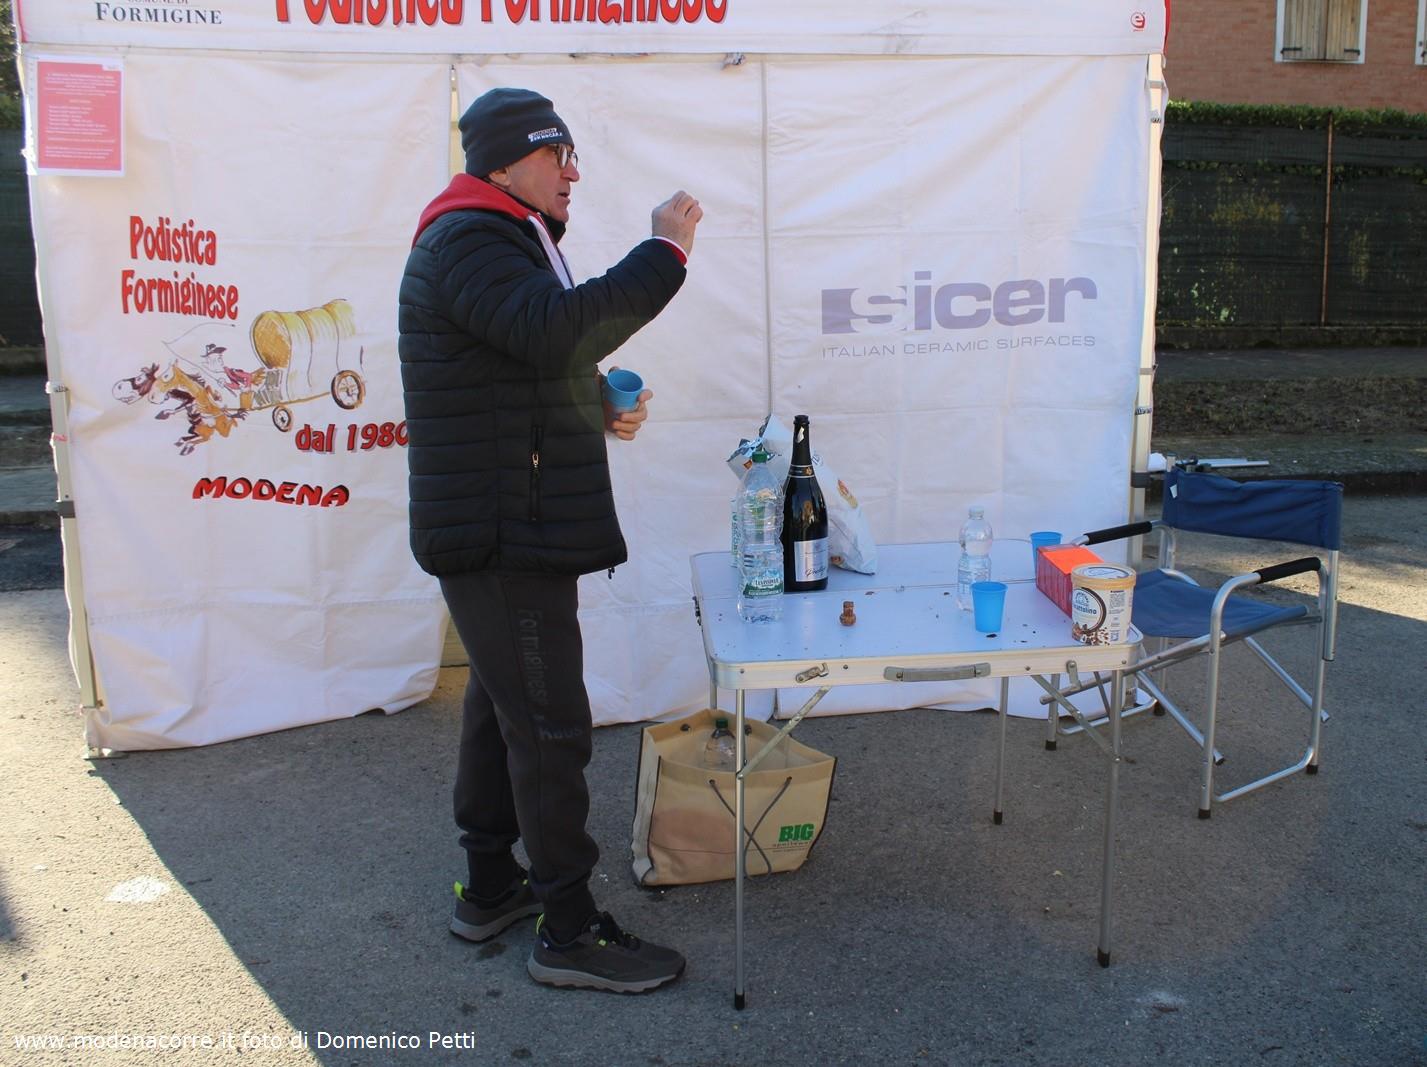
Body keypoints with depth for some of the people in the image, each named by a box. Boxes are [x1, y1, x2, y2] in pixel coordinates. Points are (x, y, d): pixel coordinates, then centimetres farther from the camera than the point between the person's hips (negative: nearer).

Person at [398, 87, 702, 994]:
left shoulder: (503, 242, 22)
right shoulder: (466, 245, -14)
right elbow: (560, 332, -32)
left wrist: (601, 412, 9)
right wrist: (664, 254, -25)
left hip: (513, 529, 11)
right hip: (502, 534, -11)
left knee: (502, 702, 18)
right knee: (549, 722, -6)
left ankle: (491, 886, 31)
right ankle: (570, 930, 4)